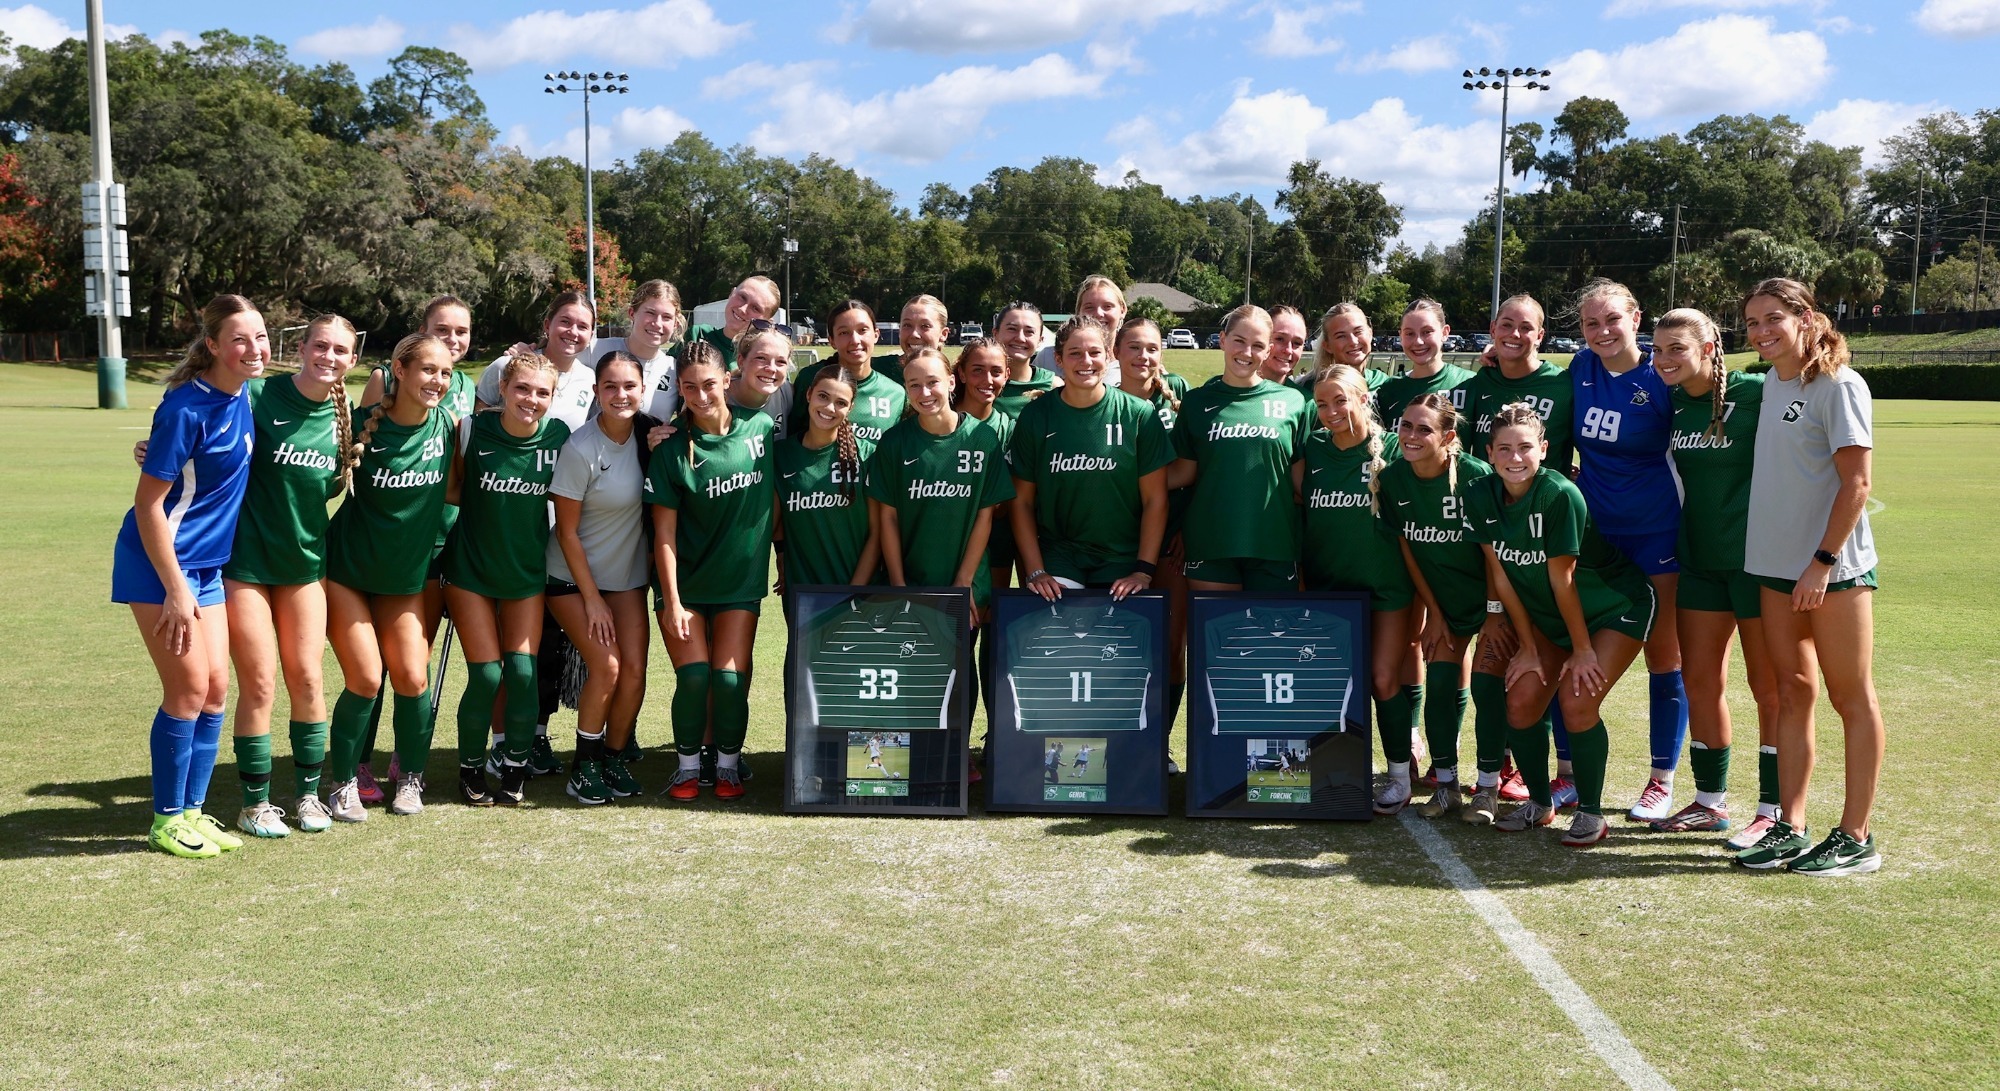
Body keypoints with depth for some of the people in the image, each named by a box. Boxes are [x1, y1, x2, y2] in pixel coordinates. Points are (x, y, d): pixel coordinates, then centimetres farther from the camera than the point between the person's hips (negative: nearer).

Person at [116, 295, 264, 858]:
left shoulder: (241, 395, 2)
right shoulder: (187, 408, -21)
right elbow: (149, 502, -19)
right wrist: (175, 589, -19)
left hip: (206, 562, 8)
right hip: (161, 562, -8)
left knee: (216, 688, 8)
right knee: (188, 689, -4)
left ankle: (192, 811, 19)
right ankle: (167, 821, 10)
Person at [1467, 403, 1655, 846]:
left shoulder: (1560, 495, -29)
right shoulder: (1480, 497, -12)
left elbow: (1561, 579, -24)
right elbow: (1500, 575, -6)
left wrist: (1583, 650, -14)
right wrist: (1528, 646, -3)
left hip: (1615, 609, -6)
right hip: (1548, 615, 6)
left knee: (1577, 702, -19)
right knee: (1521, 702, -5)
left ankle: (1591, 812, -1)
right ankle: (1538, 803, 17)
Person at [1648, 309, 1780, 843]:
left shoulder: (1755, 394, -12)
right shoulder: (1672, 403, 6)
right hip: (1700, 558, 7)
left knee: (1768, 685, 2)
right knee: (1699, 679, 11)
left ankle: (1774, 810, 10)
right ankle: (1711, 800, 24)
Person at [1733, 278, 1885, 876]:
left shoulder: (1839, 386, -11)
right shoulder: (1772, 384, 11)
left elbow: (1856, 483, -14)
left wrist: (1823, 561, -18)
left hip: (1834, 567, -7)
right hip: (1776, 565, 7)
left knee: (1851, 697, 2)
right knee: (1792, 693, 10)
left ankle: (1856, 837, 8)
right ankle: (1790, 828, 15)